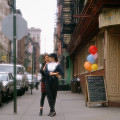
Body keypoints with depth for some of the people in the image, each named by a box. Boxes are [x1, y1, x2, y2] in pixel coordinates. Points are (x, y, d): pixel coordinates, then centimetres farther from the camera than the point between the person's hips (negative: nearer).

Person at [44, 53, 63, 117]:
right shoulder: (47, 64, 16)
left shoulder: (58, 64, 4)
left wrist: (52, 73, -15)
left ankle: (52, 110, 6)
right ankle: (52, 110, -6)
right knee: (49, 95, -5)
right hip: (47, 81, 3)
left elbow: (61, 72, -9)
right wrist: (53, 74, -15)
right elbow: (45, 72, 0)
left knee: (53, 95, 0)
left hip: (54, 81, -3)